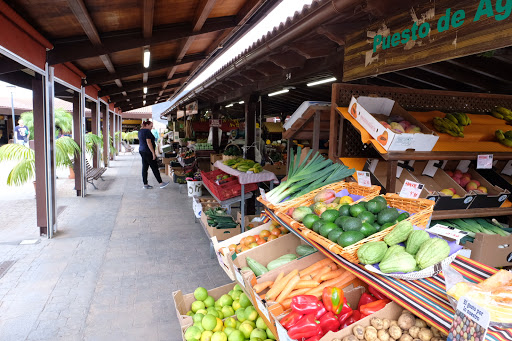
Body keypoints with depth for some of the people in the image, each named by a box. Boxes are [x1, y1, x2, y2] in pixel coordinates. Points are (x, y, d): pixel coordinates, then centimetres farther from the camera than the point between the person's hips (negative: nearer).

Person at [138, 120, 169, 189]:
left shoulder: (140, 131, 15)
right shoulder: (147, 131, -15)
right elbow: (149, 143, -21)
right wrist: (153, 153, -19)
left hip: (141, 151, 10)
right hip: (148, 152, -9)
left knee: (144, 168, 9)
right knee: (154, 167, -4)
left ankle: (145, 184, 12)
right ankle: (161, 183, 2)